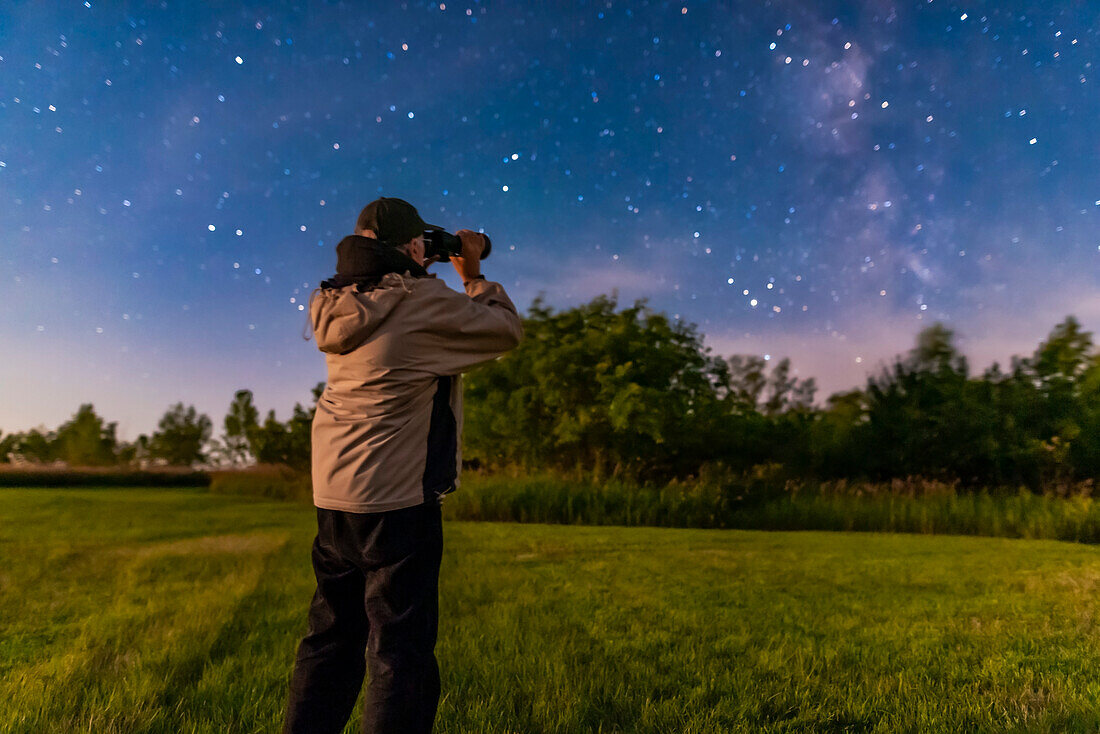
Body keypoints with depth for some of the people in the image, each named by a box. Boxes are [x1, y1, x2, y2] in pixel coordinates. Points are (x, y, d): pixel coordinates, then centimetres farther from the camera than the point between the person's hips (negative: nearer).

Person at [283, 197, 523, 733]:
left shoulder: (339, 305, 8)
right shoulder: (421, 301, -13)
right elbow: (506, 330, -3)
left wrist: (456, 281, 20)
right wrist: (474, 275, 10)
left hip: (333, 497, 8)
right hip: (396, 499, -8)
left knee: (331, 636, 19)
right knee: (401, 650, 3)